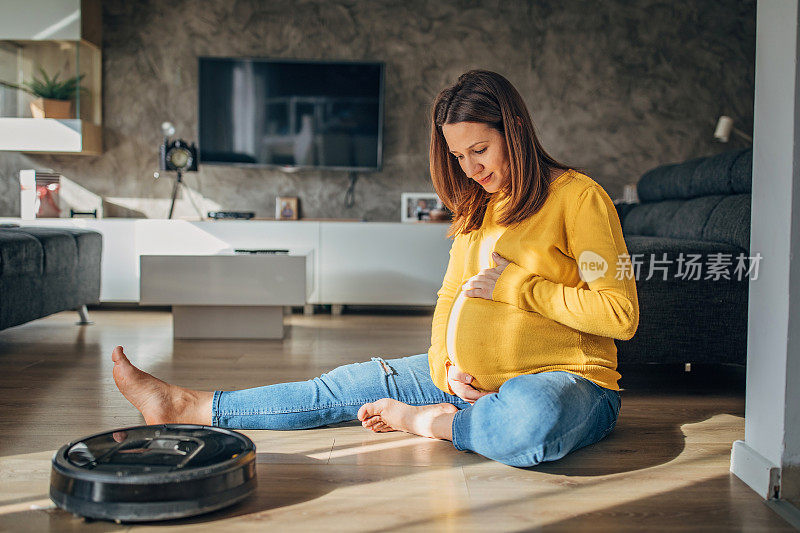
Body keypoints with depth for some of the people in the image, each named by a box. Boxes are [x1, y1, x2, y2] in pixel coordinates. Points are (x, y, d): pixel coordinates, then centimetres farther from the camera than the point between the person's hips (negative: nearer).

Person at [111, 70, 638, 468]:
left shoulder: (578, 196, -9)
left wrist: (514, 286, -16)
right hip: (472, 380, 6)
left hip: (566, 378, -6)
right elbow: (451, 296, 14)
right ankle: (188, 407, 9)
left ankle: (420, 420, -14)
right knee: (351, 384, 2)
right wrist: (445, 367, -5)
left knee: (527, 419, -43)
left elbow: (620, 314, -14)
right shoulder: (476, 206, 14)